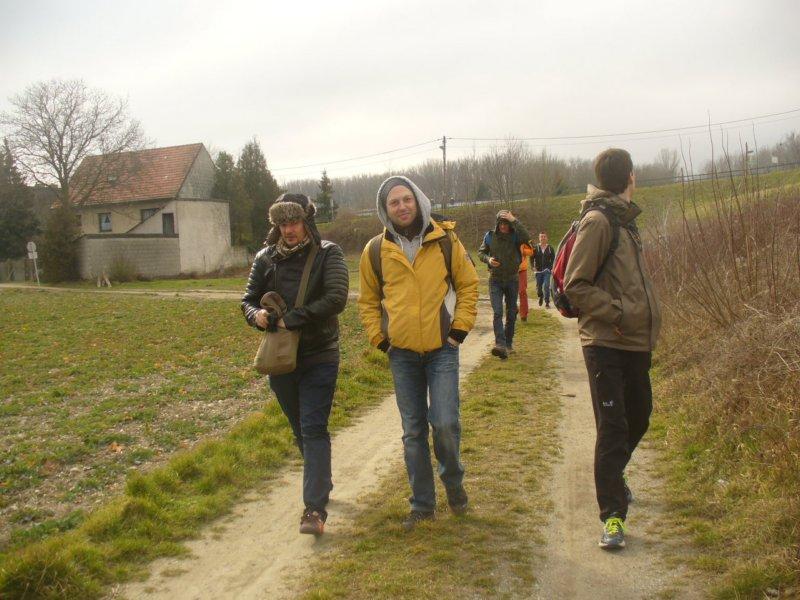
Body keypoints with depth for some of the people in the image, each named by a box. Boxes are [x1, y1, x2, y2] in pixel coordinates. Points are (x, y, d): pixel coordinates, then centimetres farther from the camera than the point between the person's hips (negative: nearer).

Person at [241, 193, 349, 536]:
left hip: (319, 357, -4)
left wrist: (291, 319, -22)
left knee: (314, 430, -7)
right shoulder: (266, 258, 3)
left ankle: (315, 508, -5)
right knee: (300, 430, 18)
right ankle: (322, 481, 40)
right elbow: (248, 299, 9)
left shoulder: (327, 254, -7)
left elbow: (336, 299, -20)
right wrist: (257, 315, -15)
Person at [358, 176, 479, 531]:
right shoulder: (376, 250, 1)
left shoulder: (445, 241, -2)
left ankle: (453, 480, 23)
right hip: (402, 354, 2)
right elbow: (368, 301, 12)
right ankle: (422, 504, 22)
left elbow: (468, 284, 6)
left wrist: (460, 329, -2)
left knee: (445, 423, -8)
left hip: (442, 349, -2)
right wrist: (379, 339, 3)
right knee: (413, 431, 8)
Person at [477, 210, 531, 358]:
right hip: (495, 280, 0)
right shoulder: (490, 236, -2)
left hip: (512, 279, 0)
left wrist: (514, 221, -28)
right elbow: (480, 251, 10)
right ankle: (500, 344, -23)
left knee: (511, 313, 10)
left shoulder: (515, 236, -8)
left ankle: (508, 343, 24)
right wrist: (488, 259, -11)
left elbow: (527, 237, -30)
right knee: (497, 313, -14)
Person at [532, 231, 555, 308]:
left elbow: (553, 259, 5)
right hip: (538, 270, 1)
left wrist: (552, 268, -7)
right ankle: (540, 297, 40)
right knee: (538, 286, 9)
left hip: (547, 270, -1)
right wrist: (533, 267, -10)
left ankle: (547, 302, -8)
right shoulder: (535, 248, 2)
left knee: (546, 286, -12)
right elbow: (532, 258, 3)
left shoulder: (550, 248, 3)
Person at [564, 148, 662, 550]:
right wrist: (618, 313, -21)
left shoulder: (624, 220, 15)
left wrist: (647, 320, 11)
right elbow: (576, 285, -16)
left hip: (635, 340, 9)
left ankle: (613, 477, 43)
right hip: (606, 343, -9)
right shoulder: (598, 221, -13)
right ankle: (612, 514, 4)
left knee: (638, 418, 19)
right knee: (613, 427, -5)